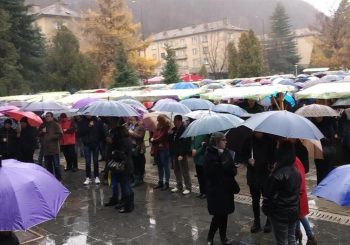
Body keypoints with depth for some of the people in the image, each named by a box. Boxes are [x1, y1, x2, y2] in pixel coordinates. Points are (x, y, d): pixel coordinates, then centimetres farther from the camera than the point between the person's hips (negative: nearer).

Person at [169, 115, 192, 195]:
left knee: (185, 171, 0)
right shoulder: (174, 130, 10)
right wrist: (170, 134, -3)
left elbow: (186, 144, -19)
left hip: (181, 154, -8)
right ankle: (179, 186, 28)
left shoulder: (185, 130, -15)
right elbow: (170, 141, 16)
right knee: (176, 171, 16)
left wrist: (182, 154, -21)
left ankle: (188, 187, 10)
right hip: (174, 154, 8)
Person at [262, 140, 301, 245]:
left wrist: (266, 209, -5)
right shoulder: (296, 171, 1)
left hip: (280, 214, -7)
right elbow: (298, 192, 10)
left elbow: (270, 195, -20)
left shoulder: (278, 174, -25)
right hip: (294, 211, 7)